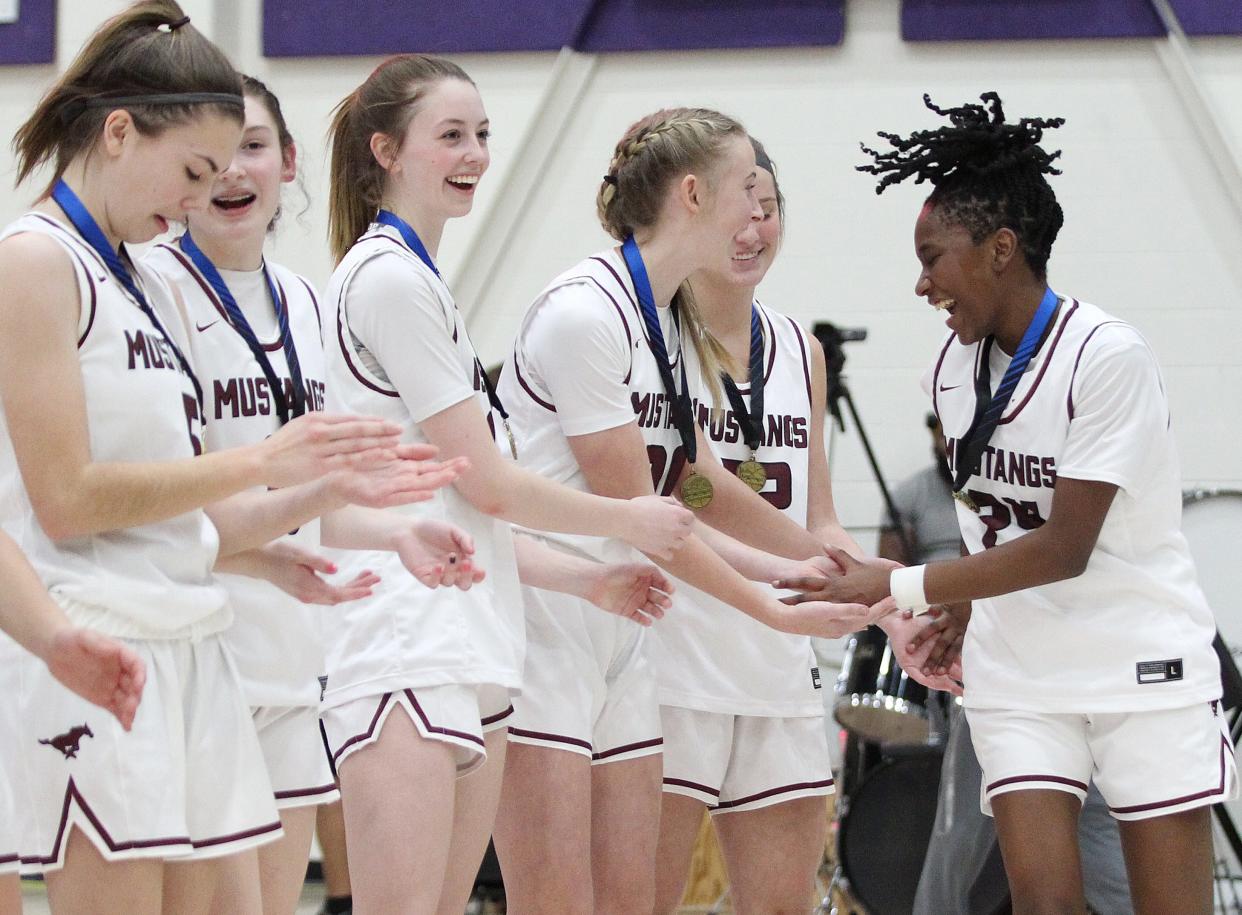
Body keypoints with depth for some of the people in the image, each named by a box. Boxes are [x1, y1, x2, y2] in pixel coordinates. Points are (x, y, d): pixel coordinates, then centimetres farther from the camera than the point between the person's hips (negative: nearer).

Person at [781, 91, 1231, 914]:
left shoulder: (1108, 356, -19)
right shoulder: (954, 370, 3)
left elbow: (1064, 549, -21)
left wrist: (901, 589, -21)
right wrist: (951, 620, 2)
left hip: (1147, 671, -5)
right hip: (1019, 678, 5)